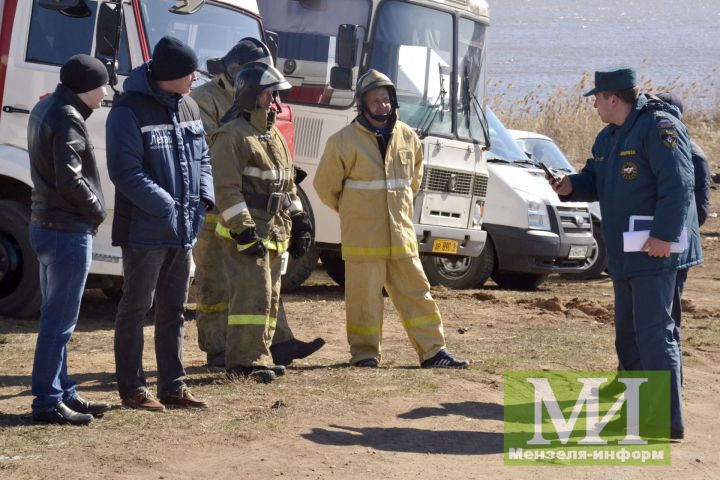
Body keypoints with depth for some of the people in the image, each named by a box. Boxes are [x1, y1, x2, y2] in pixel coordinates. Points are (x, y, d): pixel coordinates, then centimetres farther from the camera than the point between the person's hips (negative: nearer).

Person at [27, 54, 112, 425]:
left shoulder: (44, 110, 13)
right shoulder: (68, 120, -18)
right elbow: (70, 181, -24)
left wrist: (90, 208, 10)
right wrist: (97, 209, -8)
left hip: (46, 224, 10)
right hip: (68, 231, -10)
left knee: (56, 317, 15)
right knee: (59, 321, -5)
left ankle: (63, 393, 23)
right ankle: (47, 402, -2)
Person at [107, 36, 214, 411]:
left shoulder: (187, 107, 10)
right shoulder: (130, 111, -14)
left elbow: (202, 157, 17)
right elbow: (125, 170, -18)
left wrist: (205, 196, 0)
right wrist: (166, 207, -20)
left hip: (183, 228, 8)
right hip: (145, 229, -8)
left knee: (173, 310, 14)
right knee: (136, 309, 1)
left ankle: (173, 386, 22)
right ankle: (132, 388, 9)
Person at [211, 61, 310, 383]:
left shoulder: (274, 137, 20)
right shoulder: (232, 136, -11)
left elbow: (288, 185, 26)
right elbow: (227, 188, -17)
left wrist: (299, 222, 17)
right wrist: (244, 231, -22)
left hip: (274, 233, 9)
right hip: (245, 233, -9)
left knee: (270, 297, 11)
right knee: (253, 294, -14)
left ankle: (257, 357, 18)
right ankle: (247, 360, -12)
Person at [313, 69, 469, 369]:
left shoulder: (407, 138, 7)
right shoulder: (345, 141, -8)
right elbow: (325, 185, 1)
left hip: (401, 234, 4)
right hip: (363, 238, -4)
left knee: (417, 292, 5)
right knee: (364, 297, 1)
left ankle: (433, 352, 9)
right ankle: (364, 354, 12)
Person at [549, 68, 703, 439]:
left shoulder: (659, 127, -14)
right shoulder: (608, 137, 16)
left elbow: (677, 183, -22)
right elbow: (595, 181, 24)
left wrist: (664, 235, -25)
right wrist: (571, 187, 1)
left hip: (655, 252, -10)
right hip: (624, 254, 10)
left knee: (654, 332, -14)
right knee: (628, 333, 16)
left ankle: (668, 421, -14)